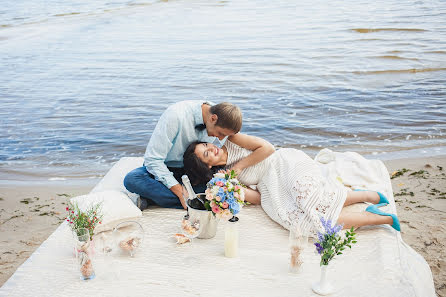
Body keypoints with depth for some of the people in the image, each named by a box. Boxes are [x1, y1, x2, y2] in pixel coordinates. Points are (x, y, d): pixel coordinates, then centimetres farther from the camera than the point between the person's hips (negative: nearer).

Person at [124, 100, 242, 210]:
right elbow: (152, 160, -26)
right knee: (131, 179, -33)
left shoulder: (222, 125, -13)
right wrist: (180, 191, -30)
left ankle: (152, 198, -23)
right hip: (163, 169, -3)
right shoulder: (176, 115, -29)